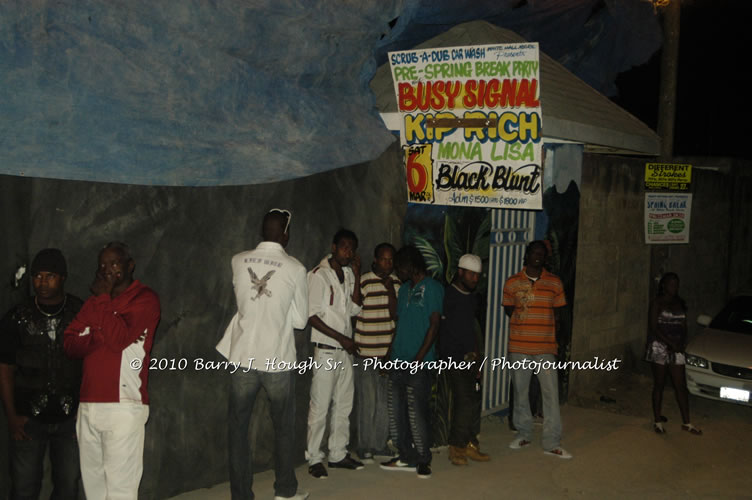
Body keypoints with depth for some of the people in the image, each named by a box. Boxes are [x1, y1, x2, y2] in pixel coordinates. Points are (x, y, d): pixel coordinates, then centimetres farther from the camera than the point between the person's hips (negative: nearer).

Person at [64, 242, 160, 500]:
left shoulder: (145, 298, -1)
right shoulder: (95, 301, 20)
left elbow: (120, 338, -15)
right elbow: (69, 343, 11)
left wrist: (104, 298, -7)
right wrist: (98, 336, -8)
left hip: (123, 407, -6)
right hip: (88, 405, 6)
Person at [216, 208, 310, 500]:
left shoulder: (238, 262, 0)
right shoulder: (295, 269, -9)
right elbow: (300, 319, -1)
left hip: (242, 358, 2)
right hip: (278, 359, -1)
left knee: (237, 427, 11)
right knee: (283, 428, 16)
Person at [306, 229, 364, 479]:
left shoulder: (348, 273, 10)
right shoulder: (319, 275, -11)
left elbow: (354, 309, 4)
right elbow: (312, 316, -14)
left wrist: (357, 276, -2)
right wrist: (341, 338, -15)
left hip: (345, 350, 7)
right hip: (326, 350, -7)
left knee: (344, 404, 12)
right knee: (320, 406, -2)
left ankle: (338, 454, 22)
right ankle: (314, 459, 8)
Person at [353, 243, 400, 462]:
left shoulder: (396, 282, 8)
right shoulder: (363, 282, -10)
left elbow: (395, 314, 8)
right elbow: (353, 313, -7)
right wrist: (352, 343, -7)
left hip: (388, 352, 5)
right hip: (366, 353, -5)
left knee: (385, 401, 11)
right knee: (367, 401, 1)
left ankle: (380, 444, 23)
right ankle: (364, 447, 13)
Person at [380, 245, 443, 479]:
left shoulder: (432, 288, -6)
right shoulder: (404, 289, 16)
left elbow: (434, 325, -11)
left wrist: (418, 359, -15)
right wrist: (390, 354, 13)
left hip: (418, 363, -7)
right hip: (398, 362, 7)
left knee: (417, 414, -3)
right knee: (396, 413, 10)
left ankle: (423, 460, 12)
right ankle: (407, 457, 21)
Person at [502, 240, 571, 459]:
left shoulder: (554, 283, 4)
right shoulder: (512, 283, 1)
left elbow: (557, 313, 9)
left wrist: (554, 342, 5)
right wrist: (522, 317, -2)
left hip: (546, 348, 0)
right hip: (518, 348, 0)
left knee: (551, 393, -4)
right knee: (520, 392, 10)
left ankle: (552, 443, 3)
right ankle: (523, 433, 27)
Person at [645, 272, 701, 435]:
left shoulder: (679, 304, 12)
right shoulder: (657, 303, -4)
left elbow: (683, 327, 13)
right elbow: (654, 328, -10)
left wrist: (682, 343, -5)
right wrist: (670, 343, -16)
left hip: (676, 349, 5)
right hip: (659, 347, -5)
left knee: (681, 385, 3)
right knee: (659, 384, 2)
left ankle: (686, 422, 7)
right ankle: (657, 420, 10)